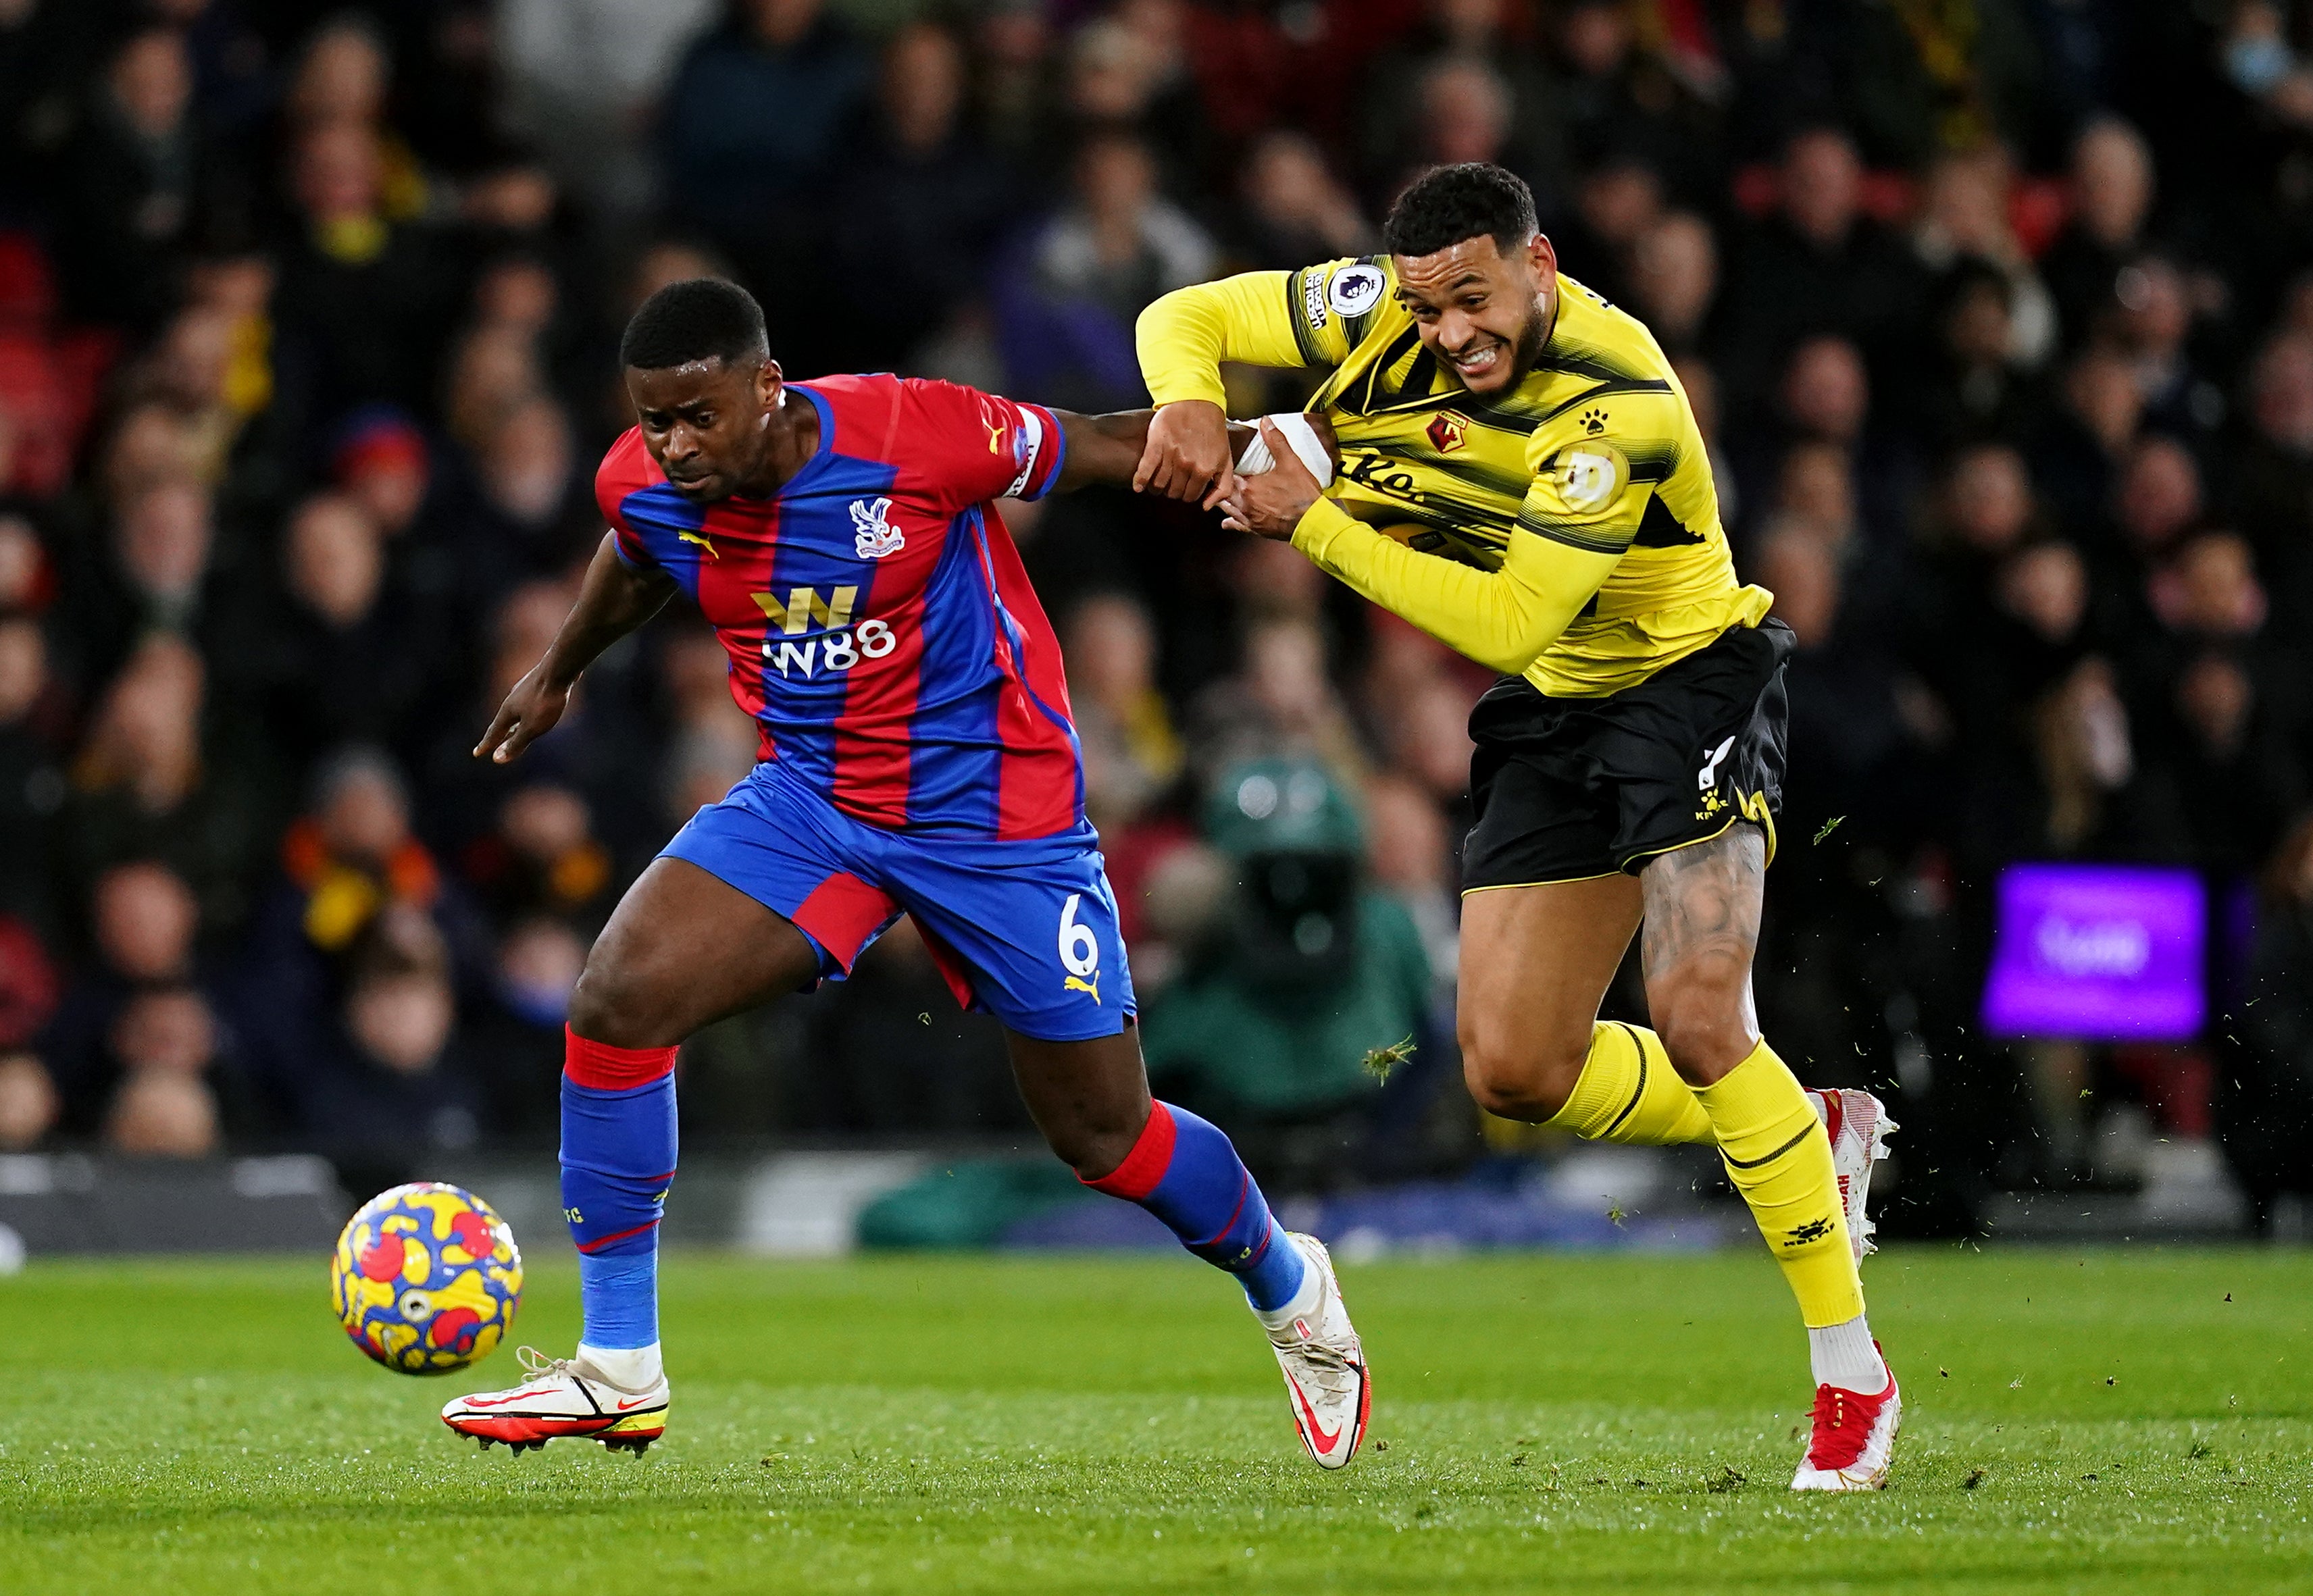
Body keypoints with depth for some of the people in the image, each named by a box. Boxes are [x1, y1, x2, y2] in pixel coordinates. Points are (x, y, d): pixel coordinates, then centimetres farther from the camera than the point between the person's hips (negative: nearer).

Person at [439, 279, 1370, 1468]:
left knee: (1103, 1136, 4)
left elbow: (1096, 447, -9)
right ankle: (618, 1377, -8)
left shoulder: (914, 436, -25)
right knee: (617, 1001, -19)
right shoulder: (643, 487, -10)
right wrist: (557, 674, 32)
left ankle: (1290, 1294, 37)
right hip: (808, 798, 4)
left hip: (993, 814, -4)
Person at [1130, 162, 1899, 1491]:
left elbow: (1508, 622, -30)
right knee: (1515, 1069, 1)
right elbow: (1189, 318, 0)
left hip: (1688, 684, -7)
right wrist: (1189, 404, -23)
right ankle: (1818, 1134, 24)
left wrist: (1317, 525, -30)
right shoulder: (1380, 308, -10)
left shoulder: (1616, 405, -28)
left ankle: (1854, 1369, -13)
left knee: (1698, 1020, -23)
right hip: (1554, 718, 7)